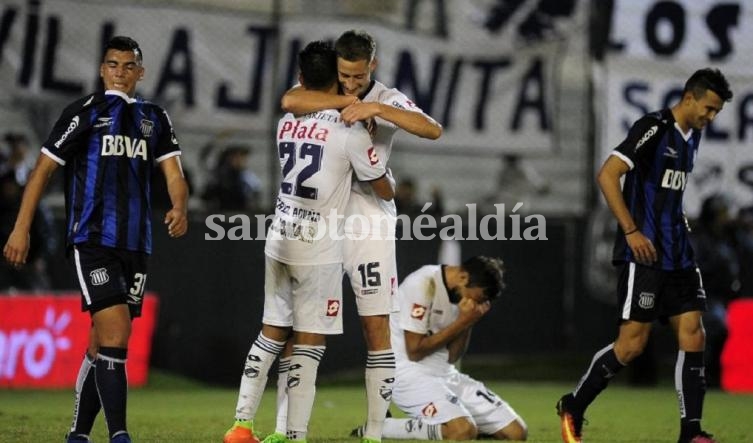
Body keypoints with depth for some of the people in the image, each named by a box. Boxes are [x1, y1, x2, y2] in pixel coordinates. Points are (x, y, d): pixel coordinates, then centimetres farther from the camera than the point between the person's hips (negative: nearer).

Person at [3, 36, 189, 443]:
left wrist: (179, 208, -17)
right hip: (92, 239, -5)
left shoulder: (155, 119, 15)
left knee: (103, 342, 10)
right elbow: (43, 169, 1)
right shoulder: (83, 112, 0)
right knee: (115, 332, -17)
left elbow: (173, 172, 6)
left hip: (135, 243, 5)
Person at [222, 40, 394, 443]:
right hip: (318, 247, -5)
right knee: (309, 342, -2)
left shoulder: (286, 123, 6)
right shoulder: (350, 131, -9)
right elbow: (383, 190, 2)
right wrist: (390, 186, 24)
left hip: (280, 240, 5)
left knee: (272, 332, 14)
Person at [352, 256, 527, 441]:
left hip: (446, 375, 8)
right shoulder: (423, 285, -15)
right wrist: (462, 321, -14)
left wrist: (468, 322, -6)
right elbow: (415, 351, -16)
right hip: (409, 374, -8)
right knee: (463, 431, -33)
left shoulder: (460, 293, 9)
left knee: (516, 432, -3)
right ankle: (378, 427, -13)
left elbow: (452, 357, 9)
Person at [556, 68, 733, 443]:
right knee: (632, 343, -7)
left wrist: (679, 225, 17)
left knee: (692, 337, 0)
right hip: (644, 254, -8)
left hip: (678, 256, 8)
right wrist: (631, 231, -20)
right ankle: (572, 409, 11)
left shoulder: (691, 136, 14)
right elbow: (607, 175, -18)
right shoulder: (654, 128, -12)